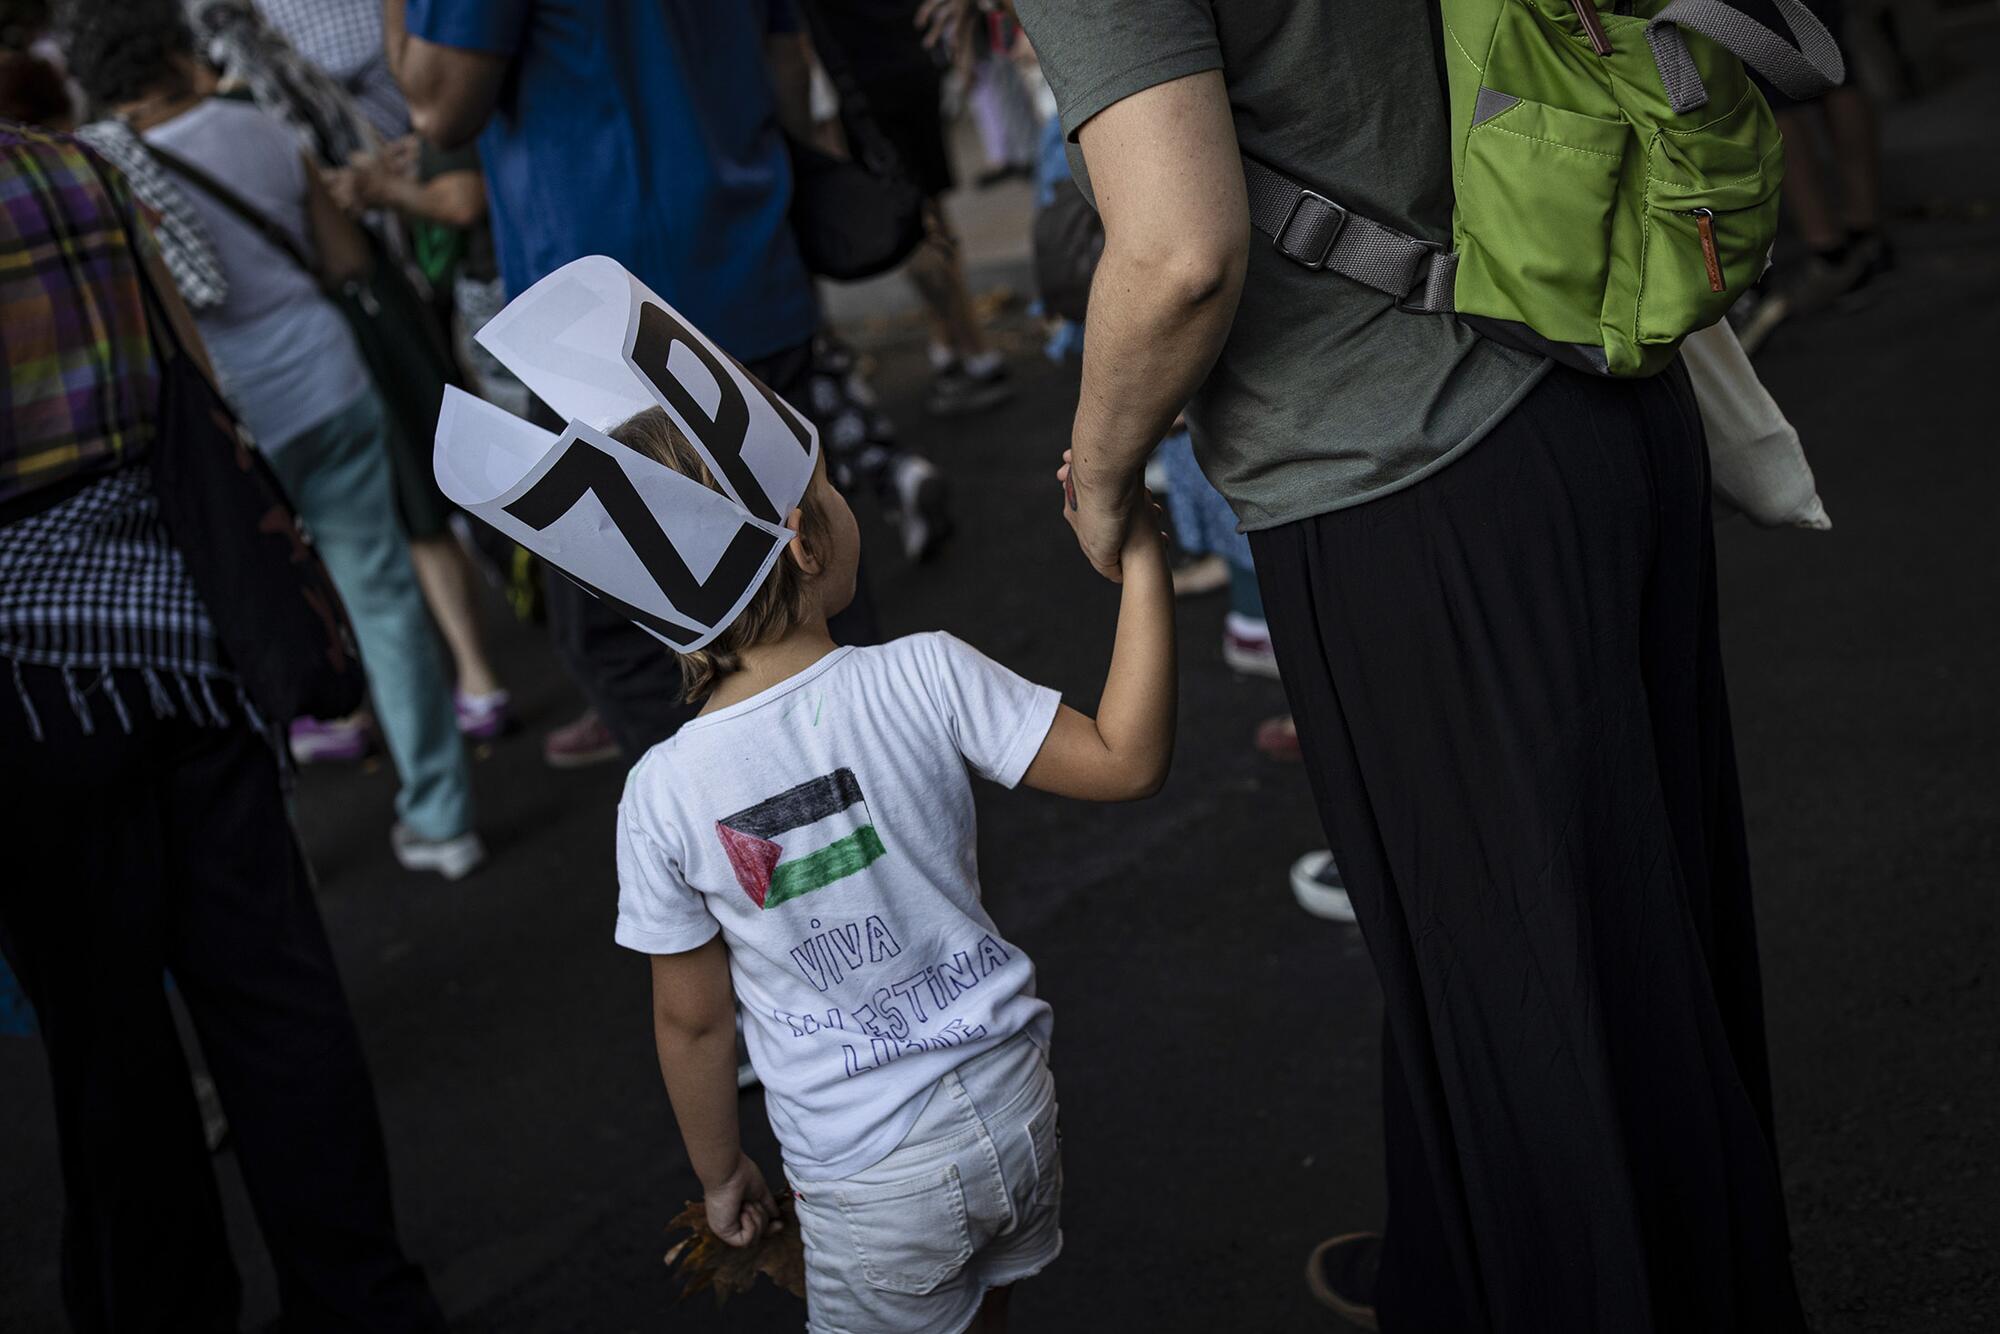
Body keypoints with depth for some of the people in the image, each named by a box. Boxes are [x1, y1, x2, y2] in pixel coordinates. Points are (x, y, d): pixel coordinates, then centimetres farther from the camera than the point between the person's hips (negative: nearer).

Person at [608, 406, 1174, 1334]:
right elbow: (1126, 761, -12)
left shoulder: (664, 796, -16)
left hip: (872, 1183, -2)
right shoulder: (925, 678, -18)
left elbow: (693, 1021, -5)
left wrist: (720, 1175, 12)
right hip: (1015, 1106, 2)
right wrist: (1142, 558, -10)